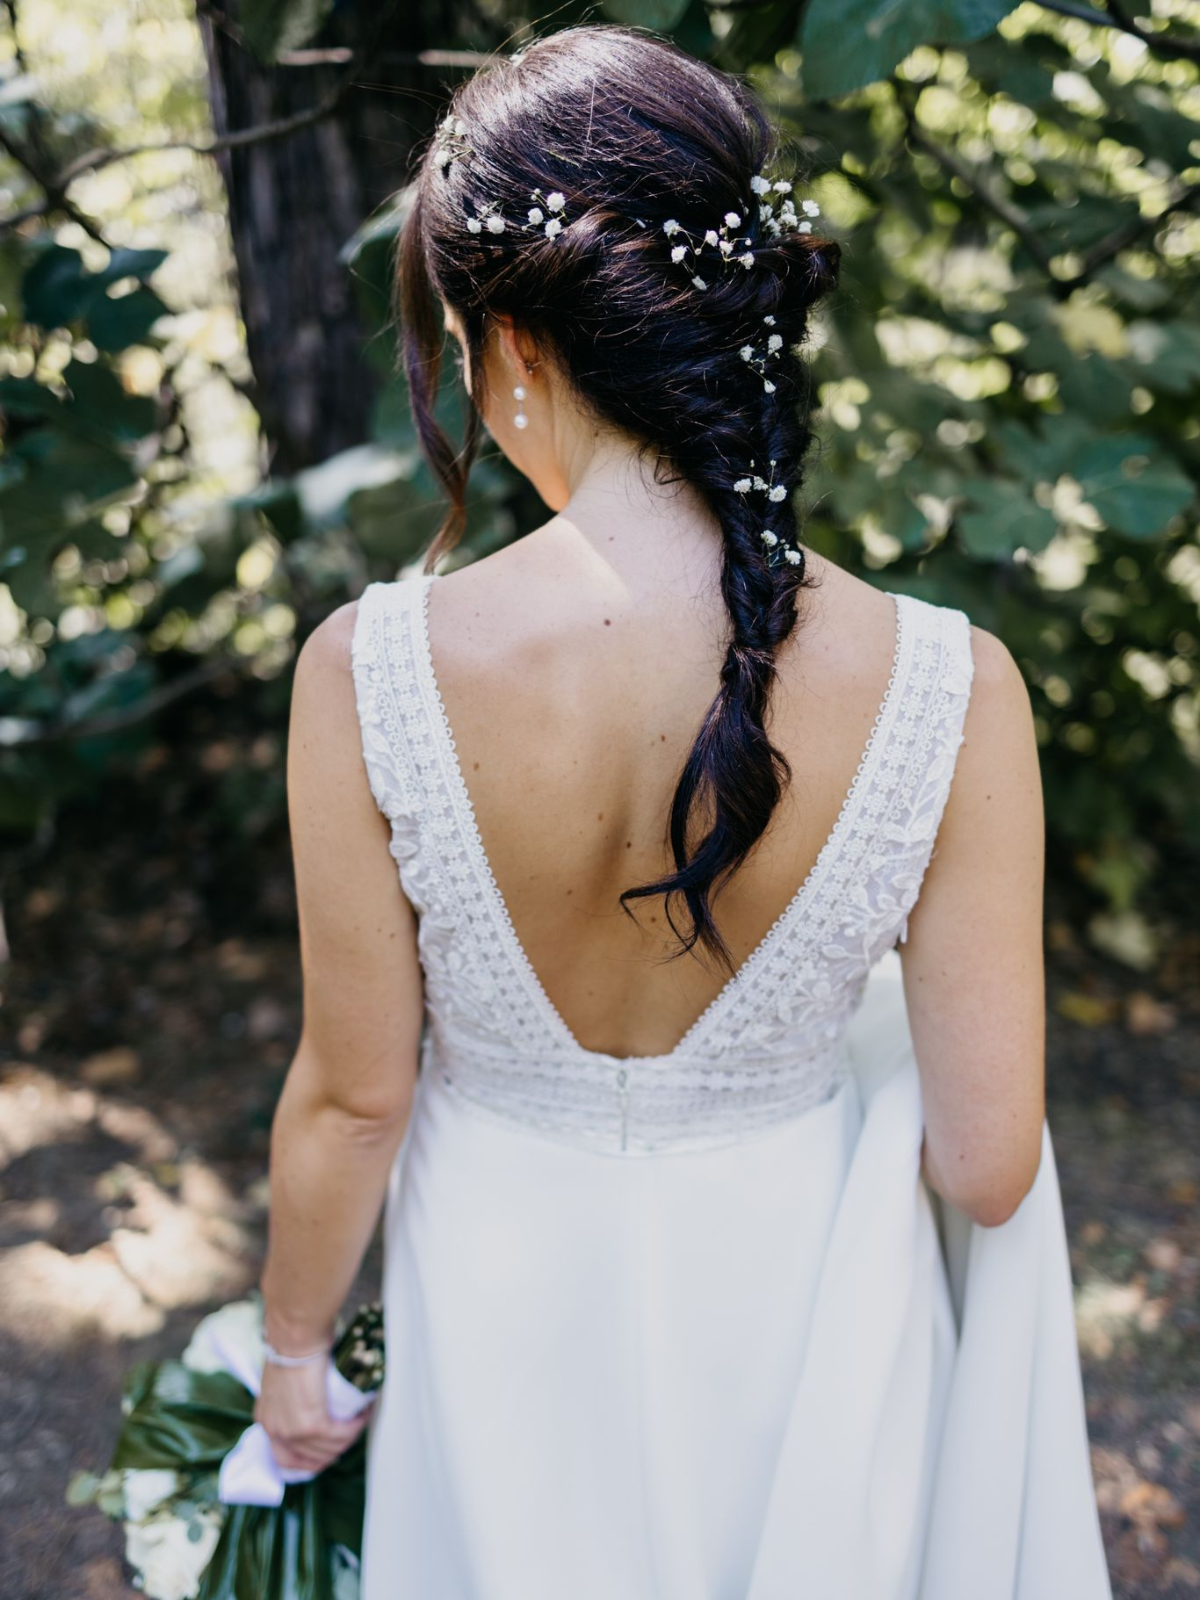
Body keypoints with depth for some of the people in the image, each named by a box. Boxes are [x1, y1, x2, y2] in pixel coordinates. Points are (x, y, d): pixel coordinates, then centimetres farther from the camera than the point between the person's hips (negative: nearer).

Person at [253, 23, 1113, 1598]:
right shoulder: (953, 689, -26)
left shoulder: (369, 672, -28)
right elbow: (989, 1166, -17)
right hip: (794, 1290, 1)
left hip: (510, 1292, 0)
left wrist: (294, 1348, 5)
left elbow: (353, 1099, -15)